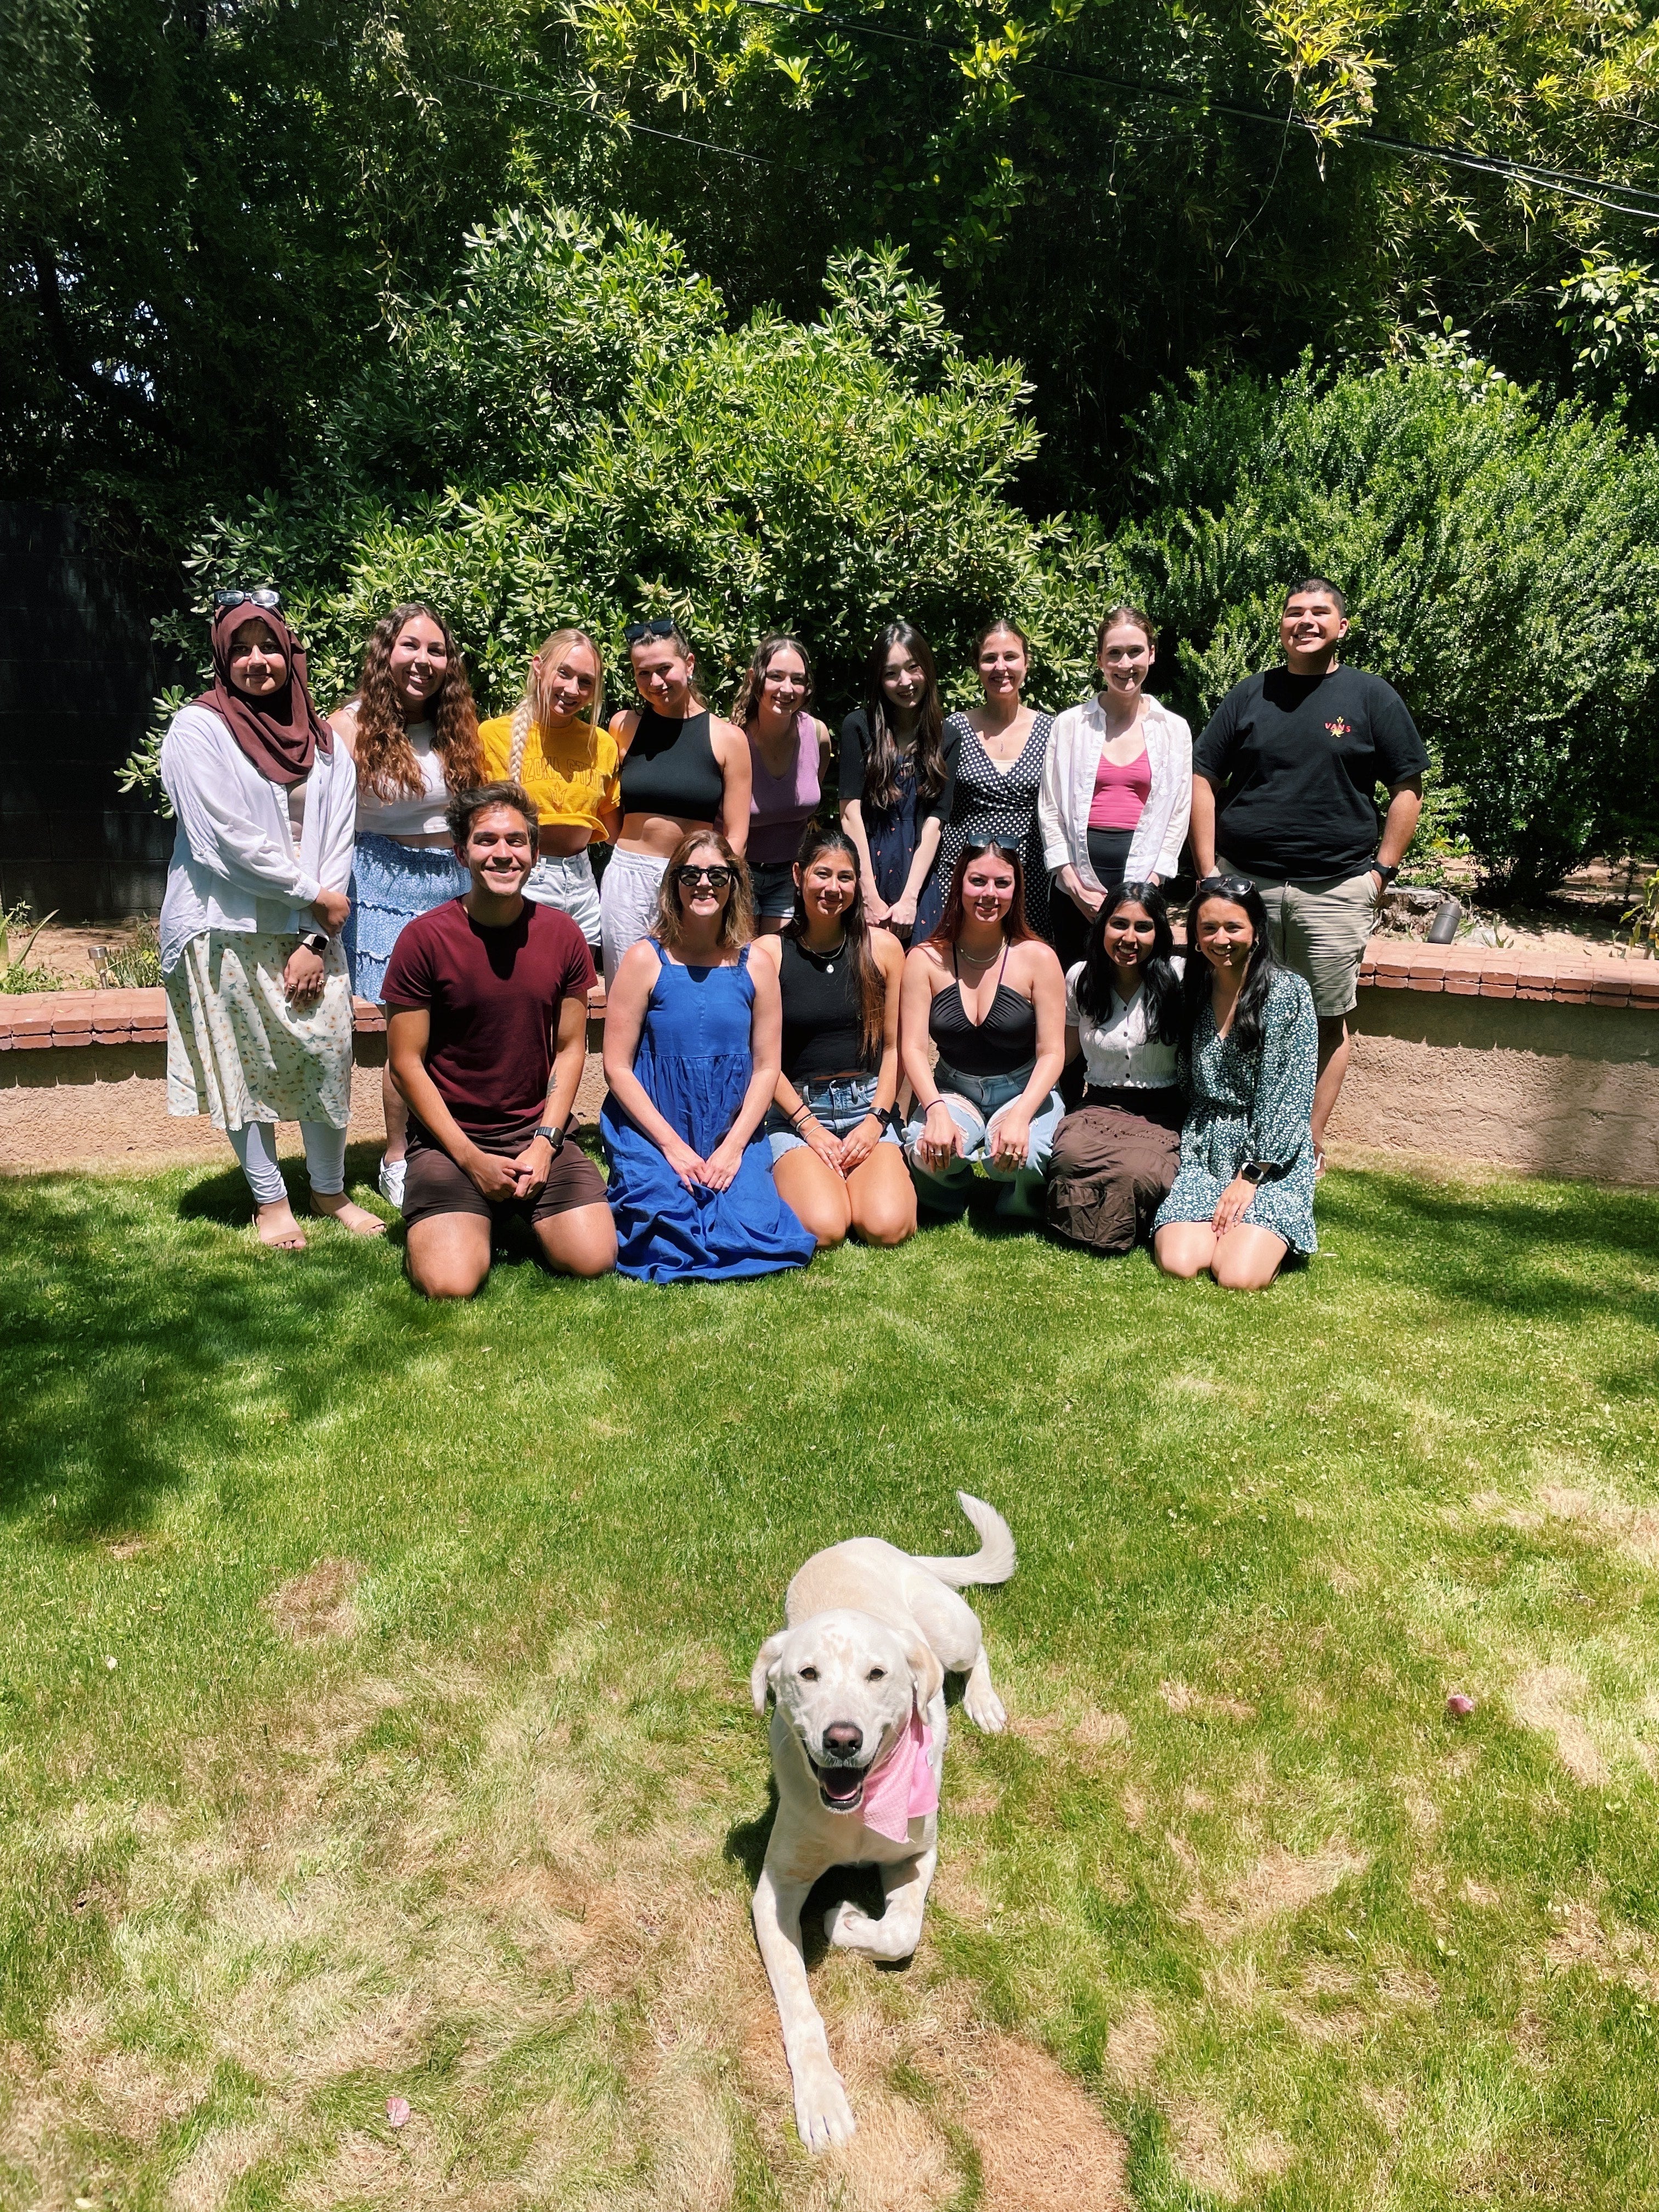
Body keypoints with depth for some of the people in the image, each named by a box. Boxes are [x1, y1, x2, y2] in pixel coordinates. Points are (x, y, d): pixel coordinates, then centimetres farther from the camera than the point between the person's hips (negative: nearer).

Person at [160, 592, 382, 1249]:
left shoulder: (322, 739, 8)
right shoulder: (197, 728, -4)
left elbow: (336, 839, 3)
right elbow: (226, 837, -12)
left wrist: (316, 939, -6)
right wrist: (313, 894, -9)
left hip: (308, 927, 3)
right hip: (227, 929, -3)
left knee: (329, 1051, -2)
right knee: (244, 1065, 2)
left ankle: (329, 1191, 16)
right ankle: (270, 1202, 16)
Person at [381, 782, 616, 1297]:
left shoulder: (562, 934, 0)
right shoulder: (424, 938, -10)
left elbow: (570, 1048, 6)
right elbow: (406, 1064, -7)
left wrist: (545, 1141, -7)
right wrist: (472, 1159, -11)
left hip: (539, 1133, 3)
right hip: (450, 1138, -2)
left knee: (594, 1261, -14)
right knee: (450, 1284, -21)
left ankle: (527, 1211, 18)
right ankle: (470, 1221, 15)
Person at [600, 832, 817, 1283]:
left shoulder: (755, 967, 4)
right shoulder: (645, 960, -4)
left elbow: (766, 1068, 3)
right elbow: (617, 1067, -6)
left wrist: (733, 1146, -10)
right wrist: (672, 1145, -13)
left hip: (733, 1135, 2)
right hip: (652, 1133, -2)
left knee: (754, 1233, -20)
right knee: (669, 1240, -22)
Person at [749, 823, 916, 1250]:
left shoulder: (882, 947, 5)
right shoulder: (767, 954, -2)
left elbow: (894, 1045, 7)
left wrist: (876, 1119, -5)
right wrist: (808, 1126, -8)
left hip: (867, 1105, 2)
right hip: (794, 1109, -1)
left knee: (887, 1227, -21)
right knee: (822, 1230, -23)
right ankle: (797, 1176, 10)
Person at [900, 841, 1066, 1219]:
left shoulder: (1038, 958, -8)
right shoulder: (926, 960, -5)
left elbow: (1052, 1053, -11)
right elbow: (913, 1049, -10)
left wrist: (1020, 1115, -28)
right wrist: (936, 1111, -28)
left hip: (1024, 1091, -1)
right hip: (952, 1092, 1)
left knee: (1019, 1156, -33)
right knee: (927, 1151, -31)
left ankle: (1022, 1199, 6)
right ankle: (952, 1182, 7)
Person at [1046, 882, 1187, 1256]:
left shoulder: (1177, 979, -3)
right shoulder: (1081, 978, 6)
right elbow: (1065, 1052, 20)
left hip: (1161, 1113, -2)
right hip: (1099, 1106, 2)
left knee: (1136, 1171, -36)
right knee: (1072, 1154, -35)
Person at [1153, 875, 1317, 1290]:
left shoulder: (1288, 993, -8)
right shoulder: (1191, 992, 7)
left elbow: (1291, 1098, -11)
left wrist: (1250, 1177, -14)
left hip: (1271, 1156, -3)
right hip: (1203, 1155, 4)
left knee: (1239, 1277, -23)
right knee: (1178, 1263, -20)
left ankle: (1265, 1235, 10)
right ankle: (1229, 1224, 11)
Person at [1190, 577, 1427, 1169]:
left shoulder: (1372, 697, 5)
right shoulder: (1249, 695, 9)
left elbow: (1407, 789, 5)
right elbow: (1204, 780, 8)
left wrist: (1381, 871, -3)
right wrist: (1208, 870, -1)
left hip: (1334, 889, -1)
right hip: (1243, 881, 1)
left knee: (1328, 1020, 4)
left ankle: (1310, 1147, 15)